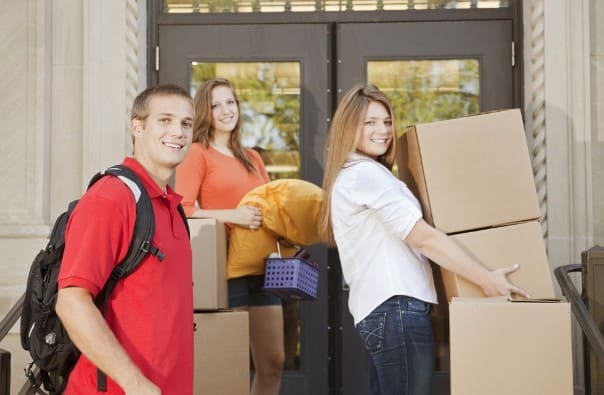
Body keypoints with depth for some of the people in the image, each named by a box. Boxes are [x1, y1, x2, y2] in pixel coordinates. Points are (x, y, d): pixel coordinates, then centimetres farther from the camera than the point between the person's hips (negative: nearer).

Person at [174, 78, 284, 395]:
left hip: (262, 271, 7)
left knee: (273, 362, 9)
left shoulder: (252, 159, 18)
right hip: (225, 273, -7)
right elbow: (182, 211, -12)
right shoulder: (197, 153, -2)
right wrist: (233, 216, -20)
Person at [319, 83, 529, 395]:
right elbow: (422, 238, -15)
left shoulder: (347, 176, 21)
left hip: (377, 309, 10)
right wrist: (485, 279, -13)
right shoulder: (367, 174, -10)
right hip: (397, 308, -10)